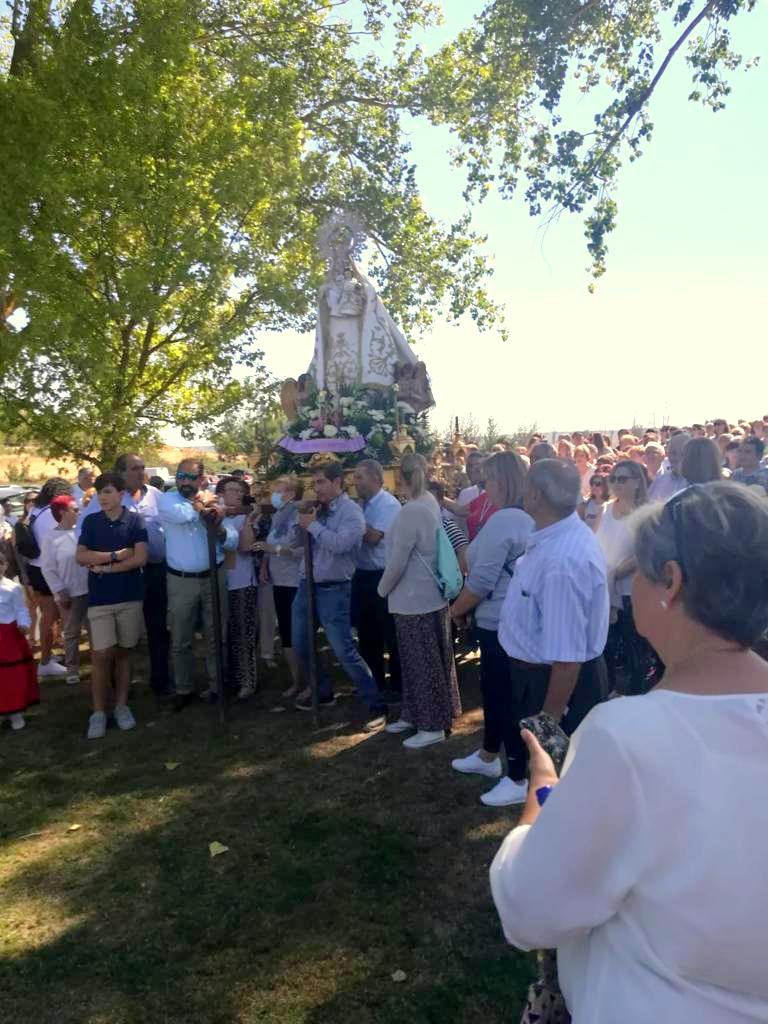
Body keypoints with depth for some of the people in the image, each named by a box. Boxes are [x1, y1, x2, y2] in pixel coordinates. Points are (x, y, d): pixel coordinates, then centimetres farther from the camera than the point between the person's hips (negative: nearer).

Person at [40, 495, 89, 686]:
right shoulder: (51, 537, -4)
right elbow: (48, 568, -4)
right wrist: (60, 592, -9)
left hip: (91, 590, 2)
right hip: (70, 594, -2)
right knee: (71, 634, 9)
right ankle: (72, 669, 21)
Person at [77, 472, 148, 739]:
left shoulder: (135, 520, -3)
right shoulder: (90, 521, 3)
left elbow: (140, 559, -11)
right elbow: (81, 557, -5)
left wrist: (104, 567, -9)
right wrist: (116, 555, -12)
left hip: (130, 597, 0)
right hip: (99, 598, 1)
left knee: (123, 652, 9)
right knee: (101, 654, -4)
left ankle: (122, 705, 21)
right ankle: (98, 712, 6)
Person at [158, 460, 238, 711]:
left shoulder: (212, 501, 3)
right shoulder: (167, 499, -3)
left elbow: (232, 542, -1)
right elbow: (181, 515, -27)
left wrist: (218, 526, -20)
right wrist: (201, 504, -9)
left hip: (214, 577, 2)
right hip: (181, 581, -1)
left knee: (216, 636, 11)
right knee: (180, 640, 7)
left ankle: (216, 685, 26)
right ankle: (184, 690, 22)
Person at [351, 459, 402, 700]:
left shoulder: (389, 504, -13)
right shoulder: (362, 504, 9)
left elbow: (373, 537, -22)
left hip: (382, 577, -8)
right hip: (362, 575, 8)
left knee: (390, 636, 4)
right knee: (367, 635, 16)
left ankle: (397, 686, 17)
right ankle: (375, 683, 30)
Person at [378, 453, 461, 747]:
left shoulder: (411, 511, -23)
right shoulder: (431, 502, 5)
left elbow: (398, 561, -20)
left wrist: (383, 588, -3)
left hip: (414, 599, -9)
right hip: (428, 595, 9)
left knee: (421, 663, 2)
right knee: (422, 661, 18)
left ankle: (432, 726, 14)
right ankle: (414, 715, 31)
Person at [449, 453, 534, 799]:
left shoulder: (503, 520, -21)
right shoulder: (529, 519, 7)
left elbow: (481, 581, -21)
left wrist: (456, 609, -5)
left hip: (500, 622, -10)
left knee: (506, 696, 2)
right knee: (495, 689, 22)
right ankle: (488, 756, 39)